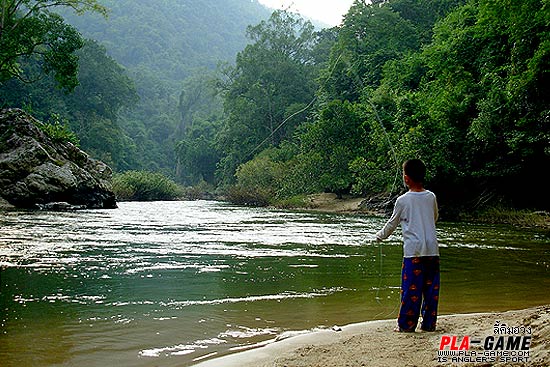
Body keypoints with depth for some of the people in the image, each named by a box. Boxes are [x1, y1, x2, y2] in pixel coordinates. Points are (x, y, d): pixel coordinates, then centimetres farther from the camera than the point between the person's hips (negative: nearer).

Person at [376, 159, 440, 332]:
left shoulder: (402, 200, -4)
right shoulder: (431, 197, 7)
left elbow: (392, 224, 8)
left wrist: (380, 236, 25)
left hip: (413, 250, -4)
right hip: (432, 249, 4)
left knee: (411, 288, 0)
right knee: (431, 287, 8)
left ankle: (406, 324, 4)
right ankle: (429, 323, 14)